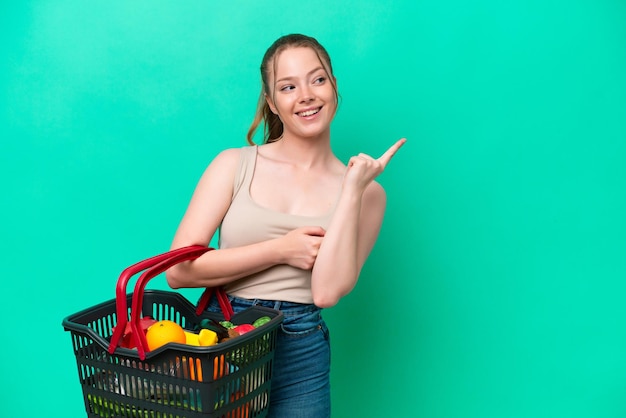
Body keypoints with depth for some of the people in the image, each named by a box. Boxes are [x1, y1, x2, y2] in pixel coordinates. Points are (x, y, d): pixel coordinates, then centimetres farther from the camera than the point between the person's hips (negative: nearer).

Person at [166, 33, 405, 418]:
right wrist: (282, 250, -11)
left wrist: (353, 188, -13)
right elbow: (179, 269, -8)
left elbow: (327, 293, -13)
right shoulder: (234, 164, 0)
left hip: (299, 357, 0)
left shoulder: (366, 192, 0)